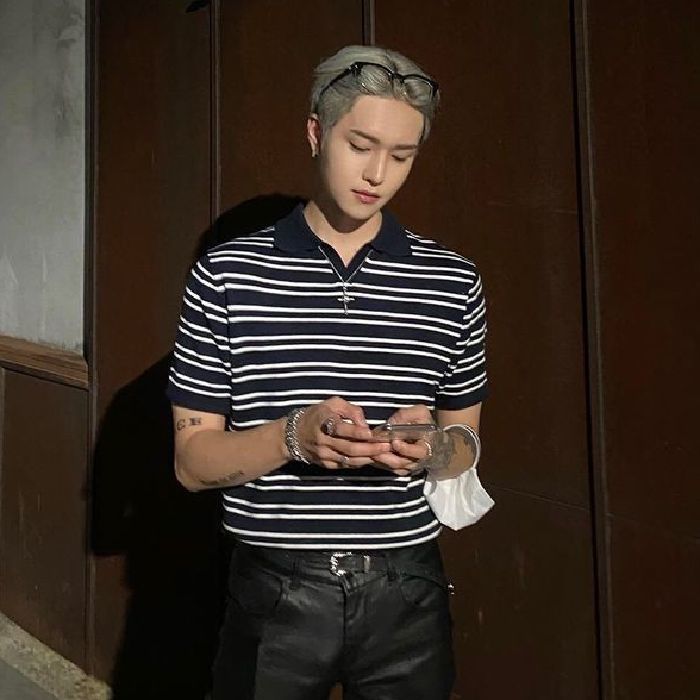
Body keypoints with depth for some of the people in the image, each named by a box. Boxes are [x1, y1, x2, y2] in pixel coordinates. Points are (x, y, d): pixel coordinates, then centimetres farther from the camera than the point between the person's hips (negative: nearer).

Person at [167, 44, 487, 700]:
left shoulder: (452, 282, 1)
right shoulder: (226, 274, -4)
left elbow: (466, 444, 10)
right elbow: (193, 461, -3)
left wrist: (434, 446, -13)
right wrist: (294, 436, -21)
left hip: (406, 594, 2)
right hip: (273, 592, -1)